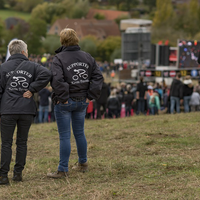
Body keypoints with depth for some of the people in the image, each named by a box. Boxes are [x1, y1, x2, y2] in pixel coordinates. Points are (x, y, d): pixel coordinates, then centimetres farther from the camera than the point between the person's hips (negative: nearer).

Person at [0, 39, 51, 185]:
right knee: (22, 142, 12)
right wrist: (32, 90, -7)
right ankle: (18, 173, 13)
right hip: (27, 110, 1)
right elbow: (46, 74, -13)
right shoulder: (32, 66, 4)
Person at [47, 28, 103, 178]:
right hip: (82, 101, 6)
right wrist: (91, 96, 1)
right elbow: (98, 77, 1)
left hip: (64, 103, -6)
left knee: (64, 136, -1)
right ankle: (83, 164, 31)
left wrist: (63, 98, -17)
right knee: (80, 133, 20)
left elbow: (57, 80, -26)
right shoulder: (87, 57, 4)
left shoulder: (59, 58, -13)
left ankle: (63, 170, 2)